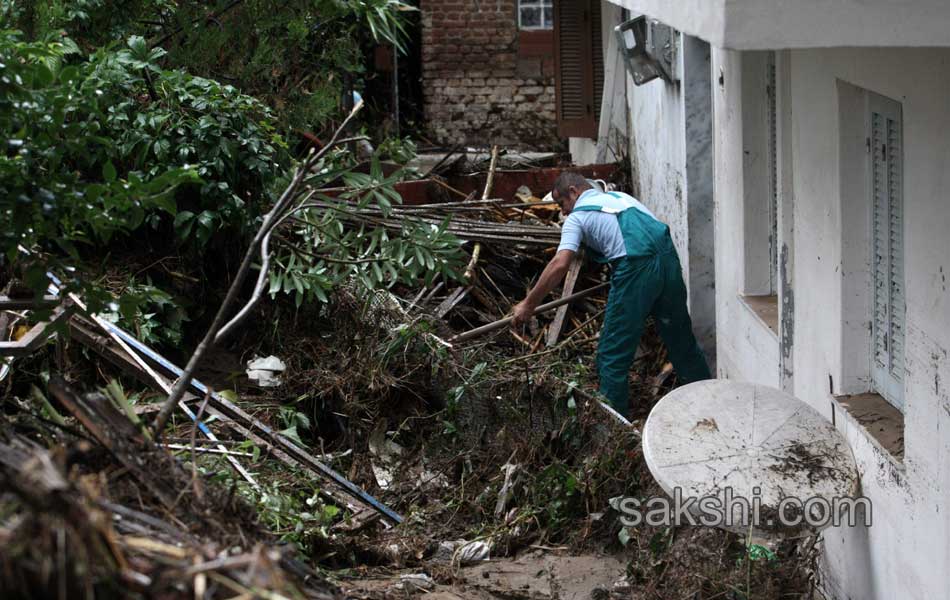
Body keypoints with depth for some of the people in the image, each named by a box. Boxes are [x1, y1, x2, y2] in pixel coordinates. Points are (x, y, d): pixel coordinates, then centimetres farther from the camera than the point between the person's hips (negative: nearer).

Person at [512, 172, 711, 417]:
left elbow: (560, 264, -6)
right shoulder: (620, 196, 27)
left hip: (636, 267, -7)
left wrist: (529, 304, -2)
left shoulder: (577, 217, 7)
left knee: (613, 353, 5)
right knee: (680, 336, 21)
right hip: (667, 256, 7)